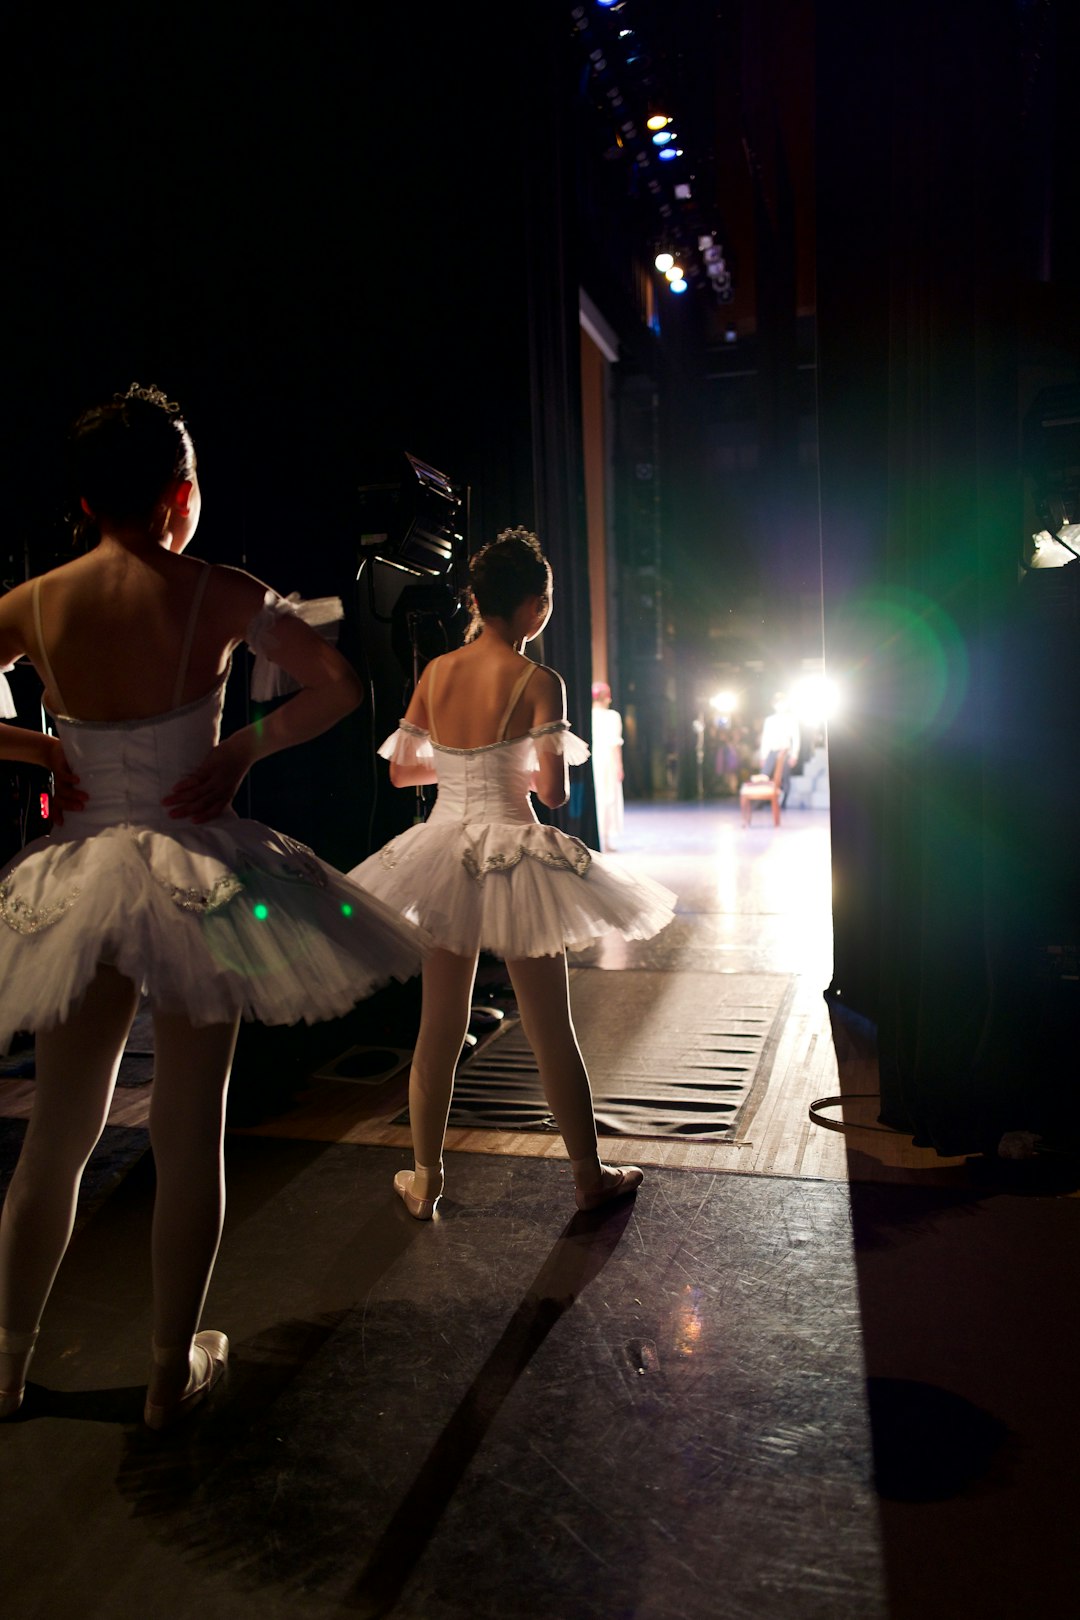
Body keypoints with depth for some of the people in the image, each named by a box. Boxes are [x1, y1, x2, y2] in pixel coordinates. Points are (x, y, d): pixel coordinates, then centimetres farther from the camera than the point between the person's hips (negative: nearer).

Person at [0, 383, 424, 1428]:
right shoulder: (218, 595, -8)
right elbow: (337, 689, -8)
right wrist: (243, 748, -4)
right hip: (199, 871, -3)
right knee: (190, 1133, 9)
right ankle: (172, 1373, 23)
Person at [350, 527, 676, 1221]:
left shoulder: (436, 672, 1)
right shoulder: (538, 681, -13)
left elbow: (402, 770, 7)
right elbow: (554, 791, -16)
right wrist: (522, 770, 5)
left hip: (443, 857, 5)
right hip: (516, 858, -4)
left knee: (439, 1028, 15)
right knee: (552, 1031, 10)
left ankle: (425, 1179, 26)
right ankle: (589, 1174, 25)